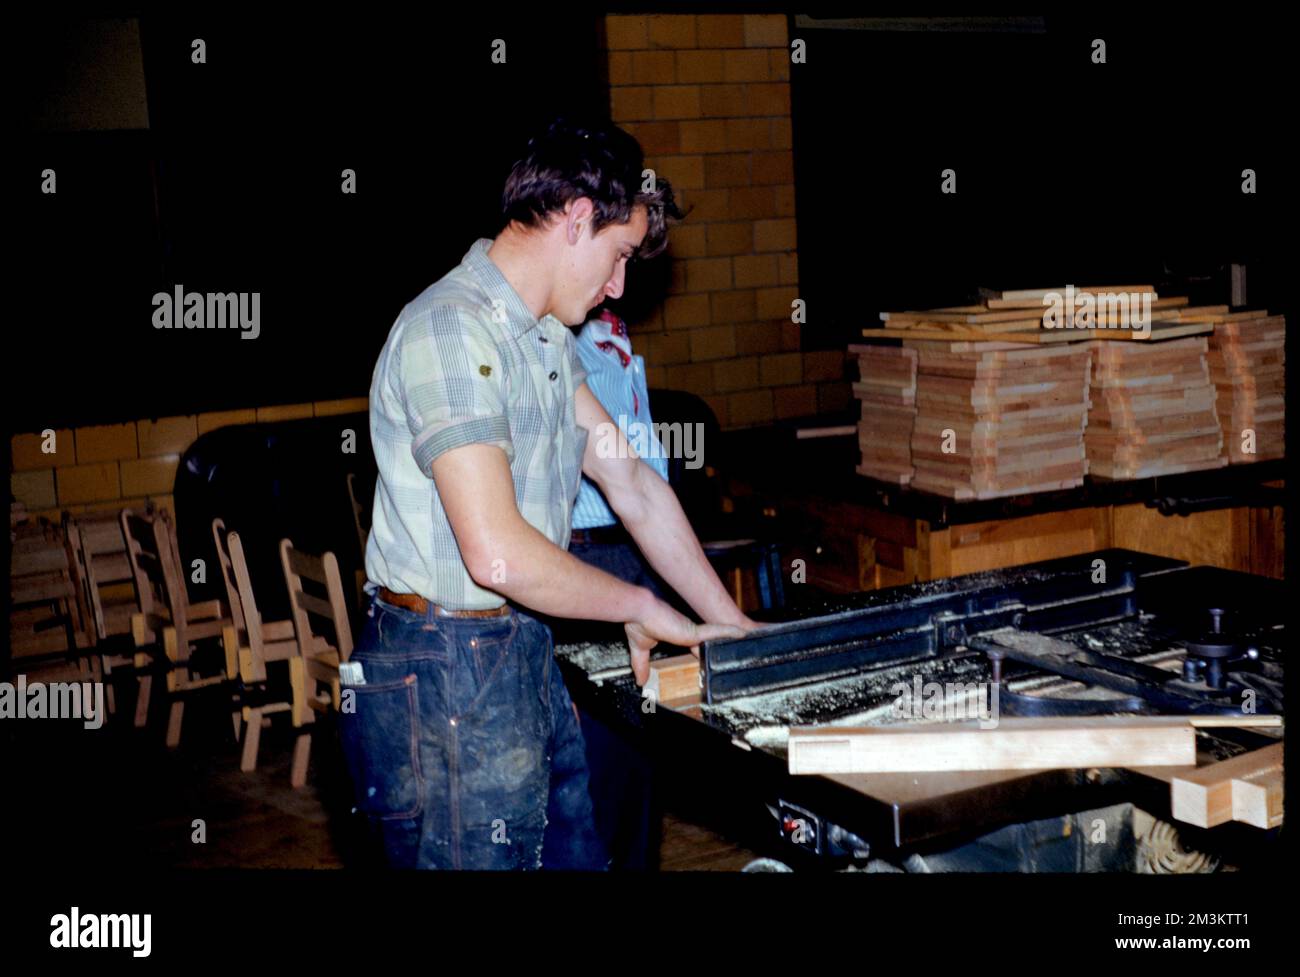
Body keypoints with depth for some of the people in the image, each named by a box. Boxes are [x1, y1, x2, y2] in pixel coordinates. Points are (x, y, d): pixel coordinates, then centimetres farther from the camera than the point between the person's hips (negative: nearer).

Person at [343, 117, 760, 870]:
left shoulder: (546, 340, 14)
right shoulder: (451, 329, -19)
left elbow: (631, 482, 16)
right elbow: (498, 554, -27)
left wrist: (730, 624, 14)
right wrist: (639, 607, -12)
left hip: (527, 660, 10)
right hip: (445, 685, -10)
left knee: (580, 853, 16)